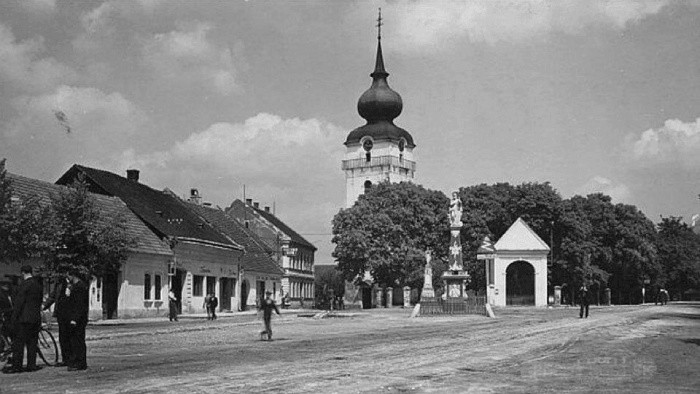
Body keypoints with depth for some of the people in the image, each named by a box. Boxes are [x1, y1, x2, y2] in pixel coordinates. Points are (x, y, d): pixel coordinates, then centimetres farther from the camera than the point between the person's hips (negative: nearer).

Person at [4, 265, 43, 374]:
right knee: (32, 342, 10)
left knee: (18, 342, -3)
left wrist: (15, 316, -9)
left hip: (24, 318, -7)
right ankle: (32, 365, 11)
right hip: (36, 318, 7)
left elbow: (19, 302, -14)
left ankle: (16, 366, -3)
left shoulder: (24, 284, -13)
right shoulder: (38, 284, 12)